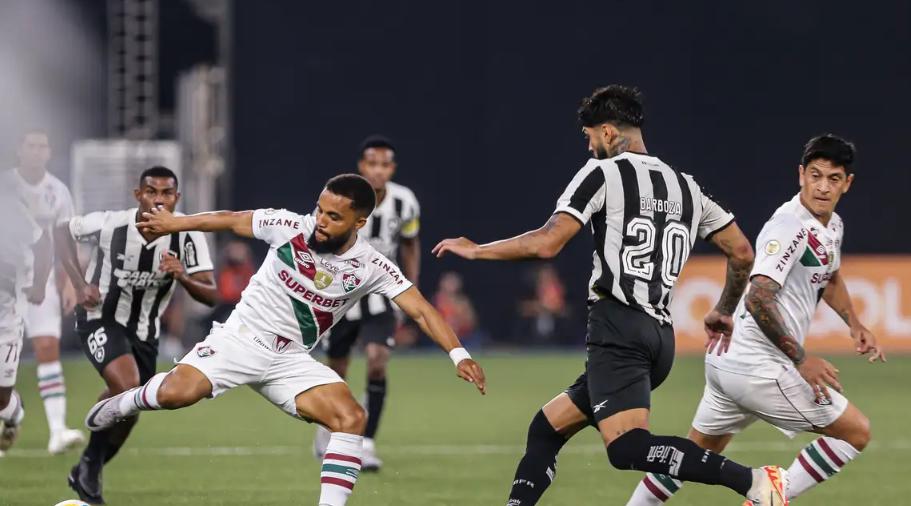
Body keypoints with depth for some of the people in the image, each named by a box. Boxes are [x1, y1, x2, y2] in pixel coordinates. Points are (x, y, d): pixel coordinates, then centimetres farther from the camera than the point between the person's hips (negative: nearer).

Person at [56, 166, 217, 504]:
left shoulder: (188, 238, -18)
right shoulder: (110, 224, -22)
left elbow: (210, 295, -18)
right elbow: (63, 232, -3)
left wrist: (183, 277, -39)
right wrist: (80, 284, -13)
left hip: (144, 331, 4)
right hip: (100, 319, -4)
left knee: (129, 409, 11)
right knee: (127, 386, -27)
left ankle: (88, 474, 35)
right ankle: (90, 463, -7)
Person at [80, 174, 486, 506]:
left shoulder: (371, 266, -9)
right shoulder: (290, 227, -11)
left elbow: (420, 310, -12)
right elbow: (231, 220, 4)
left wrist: (458, 353, -26)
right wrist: (174, 223, 14)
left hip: (291, 360, 2)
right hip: (242, 337, -2)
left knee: (351, 418, -20)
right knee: (176, 393, -25)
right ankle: (127, 401, 10)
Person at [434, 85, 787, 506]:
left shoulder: (604, 173, -1)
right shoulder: (686, 187, 20)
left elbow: (546, 244, -9)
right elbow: (742, 254, 20)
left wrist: (476, 250, 5)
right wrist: (724, 313, 37)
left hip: (617, 329, -9)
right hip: (660, 335, 9)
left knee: (627, 447, -23)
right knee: (546, 427, 17)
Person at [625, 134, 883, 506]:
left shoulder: (832, 225, 13)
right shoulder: (791, 226, -18)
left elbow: (829, 278, 36)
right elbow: (758, 299, -27)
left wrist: (855, 325, 24)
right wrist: (800, 359, -25)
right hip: (759, 368, -10)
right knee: (856, 432, 0)